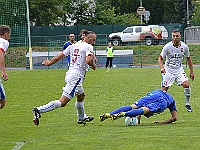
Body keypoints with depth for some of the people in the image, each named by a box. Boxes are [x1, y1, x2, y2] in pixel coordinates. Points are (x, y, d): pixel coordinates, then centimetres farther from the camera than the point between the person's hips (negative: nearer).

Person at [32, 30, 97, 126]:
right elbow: (88, 61, -21)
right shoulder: (88, 47, -6)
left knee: (81, 96, 32)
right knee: (62, 102, -12)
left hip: (69, 74, 9)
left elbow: (58, 57, 13)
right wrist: (93, 66, 0)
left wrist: (49, 63, 27)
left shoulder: (73, 46, 14)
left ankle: (82, 118, 48)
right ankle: (39, 110, -22)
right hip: (77, 76, -9)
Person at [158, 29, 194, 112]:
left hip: (179, 69, 2)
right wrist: (162, 67, -31)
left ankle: (187, 104, 2)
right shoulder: (167, 46, -15)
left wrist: (191, 71, 9)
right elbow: (160, 58, -11)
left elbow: (188, 58, 9)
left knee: (186, 85, -15)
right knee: (164, 90, -6)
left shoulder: (184, 47, -6)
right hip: (168, 70, -2)